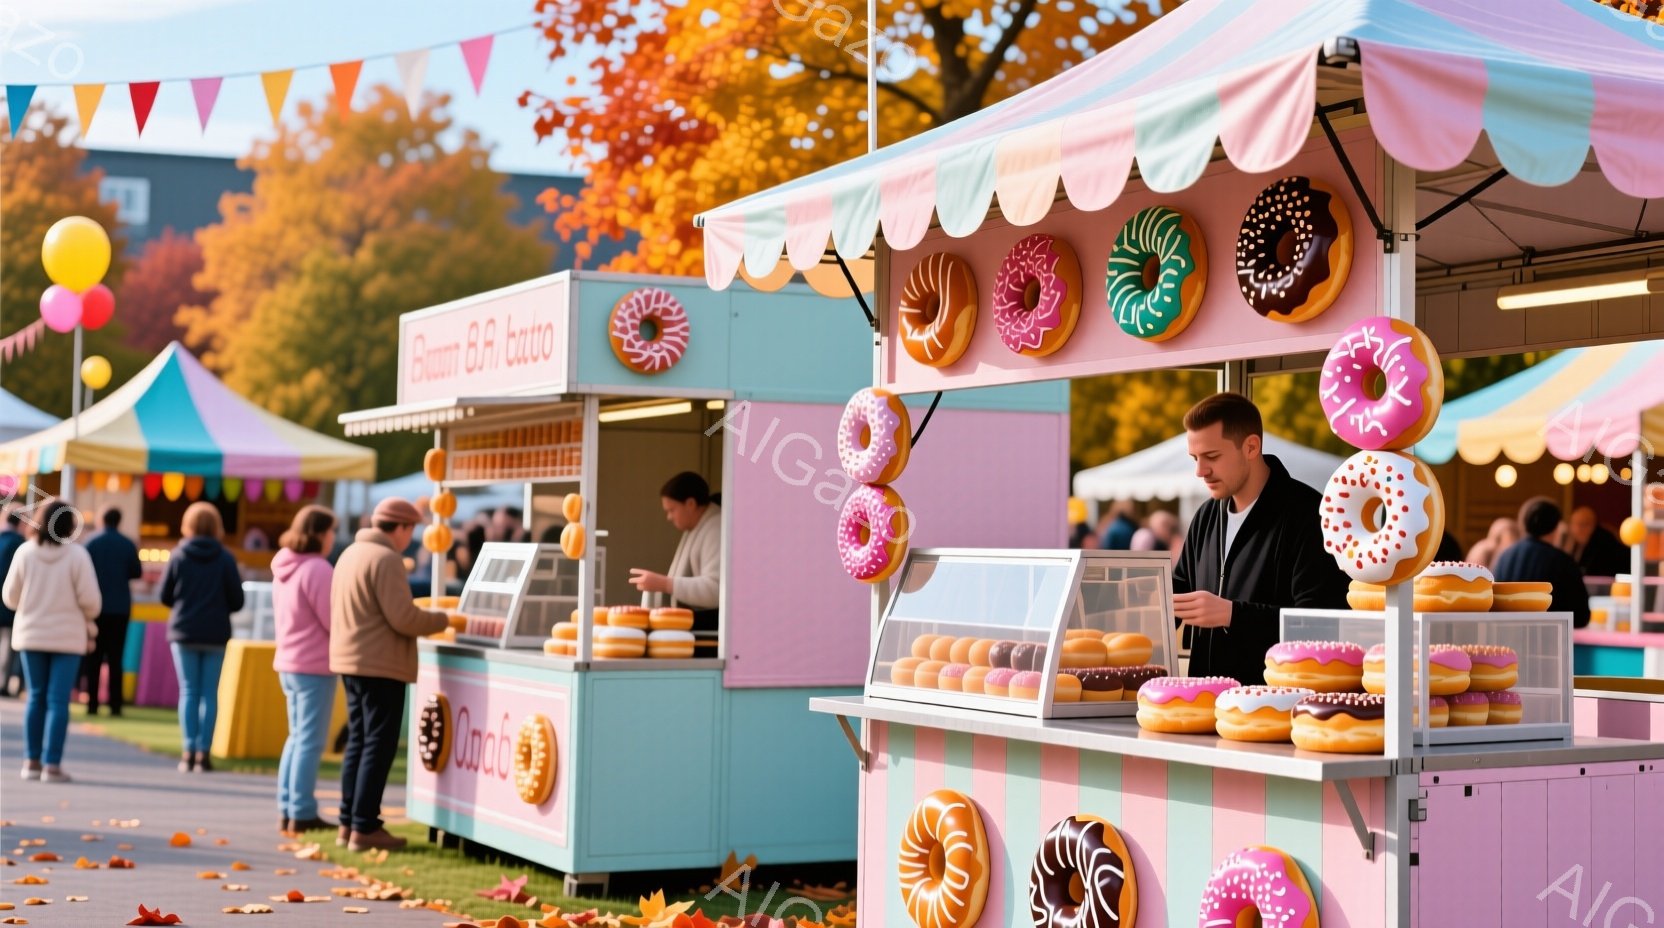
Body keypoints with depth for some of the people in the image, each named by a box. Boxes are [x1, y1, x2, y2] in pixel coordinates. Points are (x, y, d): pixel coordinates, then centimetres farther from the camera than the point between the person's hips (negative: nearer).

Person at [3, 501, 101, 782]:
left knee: (36, 698, 13)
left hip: (31, 635, 3)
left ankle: (32, 761, 15)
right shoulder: (77, 554, -12)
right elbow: (89, 599, -12)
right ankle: (52, 764, -3)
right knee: (58, 701, -1)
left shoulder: (26, 552, -5)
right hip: (67, 637, -3)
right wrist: (90, 622, 10)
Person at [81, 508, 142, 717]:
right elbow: (137, 573, 4)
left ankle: (92, 703, 1)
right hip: (120, 608, 0)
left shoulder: (91, 544, -4)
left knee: (94, 657, 6)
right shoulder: (128, 545, -3)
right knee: (115, 657, 3)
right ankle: (115, 705, -2)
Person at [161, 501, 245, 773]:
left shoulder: (179, 555, -4)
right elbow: (237, 601, -4)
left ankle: (188, 752, 1)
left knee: (188, 692, 6)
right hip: (216, 636, 0)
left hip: (184, 633, 0)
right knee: (209, 694, 5)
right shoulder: (225, 558, -5)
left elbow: (165, 596, 1)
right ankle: (203, 752, 2)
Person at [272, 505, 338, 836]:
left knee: (297, 737, 16)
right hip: (314, 666, -9)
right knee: (310, 741, -5)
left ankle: (286, 811, 17)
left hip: (288, 663, 9)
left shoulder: (284, 567, 11)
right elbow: (334, 621, -16)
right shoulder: (317, 569, -17)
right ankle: (301, 814, -3)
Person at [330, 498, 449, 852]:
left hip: (351, 662, 10)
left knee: (358, 742, 15)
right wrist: (442, 620, -4)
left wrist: (421, 614, 19)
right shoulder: (386, 559, -15)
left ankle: (349, 823, 18)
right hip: (380, 665, -10)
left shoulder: (352, 553, 15)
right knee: (379, 746, -4)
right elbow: (403, 619, -20)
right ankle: (364, 828, -3)